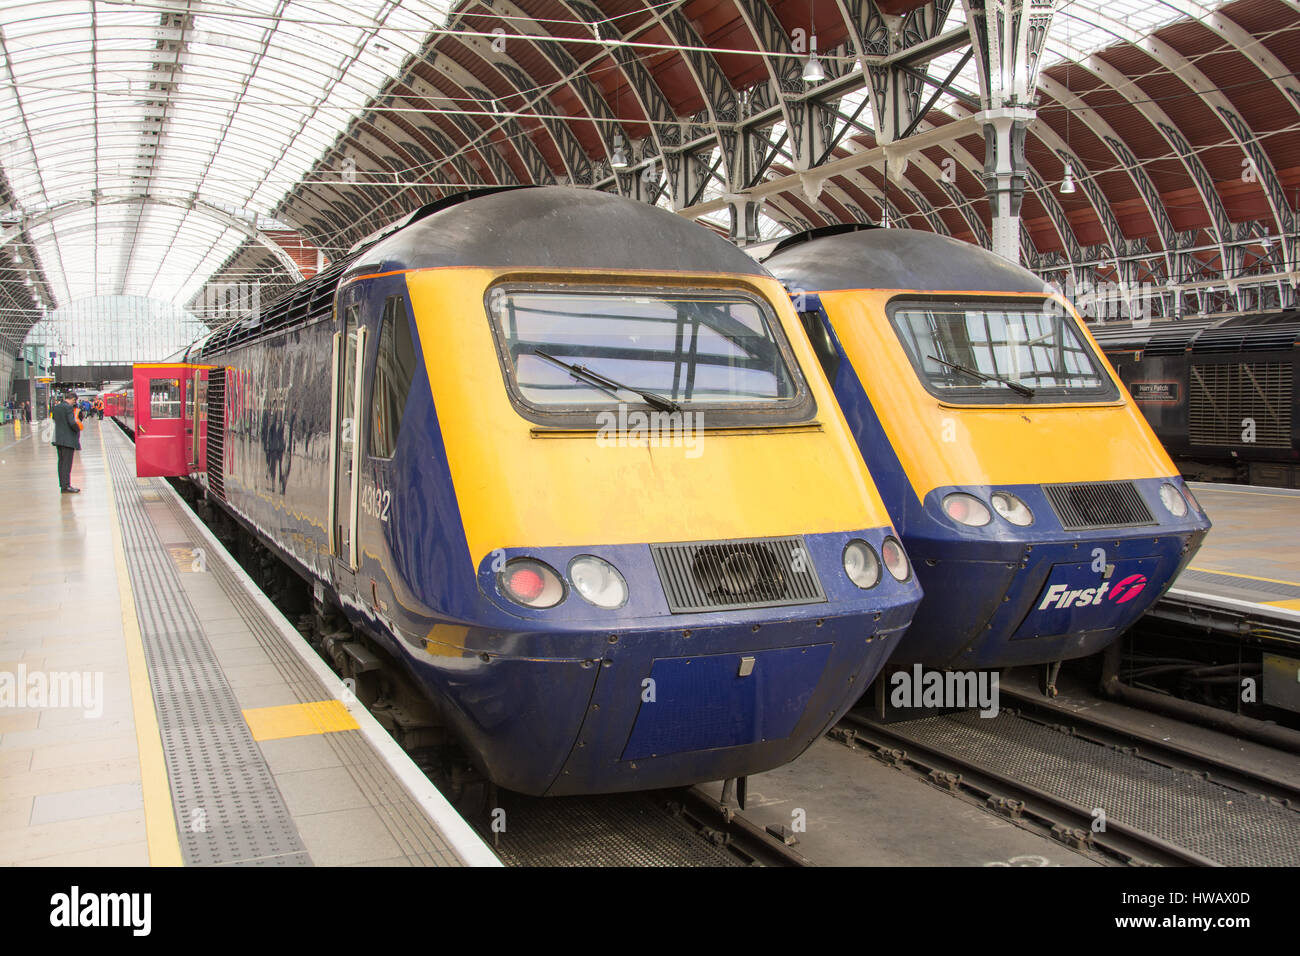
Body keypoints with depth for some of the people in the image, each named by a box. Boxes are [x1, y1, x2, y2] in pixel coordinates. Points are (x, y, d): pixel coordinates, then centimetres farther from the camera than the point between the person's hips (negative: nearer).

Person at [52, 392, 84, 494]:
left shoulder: (57, 407, 11)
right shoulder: (69, 408, -16)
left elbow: (55, 420, 17)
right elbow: (72, 423, -23)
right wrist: (78, 428, -5)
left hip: (58, 439, 9)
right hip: (68, 440, -9)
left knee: (62, 462, 13)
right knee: (67, 463, -6)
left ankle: (62, 485, 19)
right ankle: (66, 486, -6)